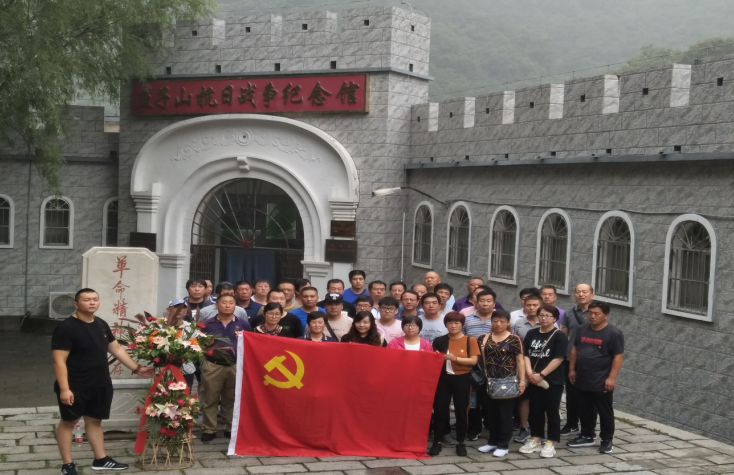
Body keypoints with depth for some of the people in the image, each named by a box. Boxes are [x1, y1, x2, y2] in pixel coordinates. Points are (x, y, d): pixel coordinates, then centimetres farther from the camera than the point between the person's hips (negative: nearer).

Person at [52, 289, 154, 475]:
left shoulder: (101, 324, 9)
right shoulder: (66, 327, -15)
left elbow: (116, 348, 18)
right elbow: (59, 361, -19)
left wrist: (136, 368, 16)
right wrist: (64, 389, -25)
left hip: (101, 385, 7)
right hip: (75, 387, -7)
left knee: (95, 420, 16)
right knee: (68, 422, 5)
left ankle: (101, 459, 26)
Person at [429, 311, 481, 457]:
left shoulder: (470, 340, -1)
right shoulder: (439, 341, 6)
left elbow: (473, 360, -9)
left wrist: (455, 358, -20)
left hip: (462, 379, -2)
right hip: (443, 378, 2)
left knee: (461, 411, 5)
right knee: (439, 410, 2)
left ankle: (461, 442, 15)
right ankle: (438, 441, 12)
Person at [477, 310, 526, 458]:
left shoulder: (514, 339, -3)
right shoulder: (486, 338, 8)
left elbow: (520, 361, -4)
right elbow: (481, 359, 17)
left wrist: (522, 381, -9)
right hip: (489, 382, 4)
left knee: (505, 413, 2)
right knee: (491, 412, 11)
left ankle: (504, 445, 9)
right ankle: (493, 441, 23)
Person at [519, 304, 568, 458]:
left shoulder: (560, 336, -7)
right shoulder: (531, 334, 8)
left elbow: (558, 359, -13)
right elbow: (526, 355, 6)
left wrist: (541, 374, -16)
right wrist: (529, 373, -9)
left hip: (553, 381, -5)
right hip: (533, 380, 5)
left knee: (552, 411, 1)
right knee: (535, 410, 11)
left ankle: (550, 443, 8)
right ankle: (535, 440, 21)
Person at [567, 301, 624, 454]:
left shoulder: (614, 333, -12)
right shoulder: (582, 329, 7)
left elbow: (618, 357, -13)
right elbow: (575, 349, 16)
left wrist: (612, 377, -18)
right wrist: (572, 369, 12)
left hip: (602, 382, -6)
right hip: (582, 380, 6)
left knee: (605, 412, 4)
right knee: (585, 411, 15)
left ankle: (607, 440, 15)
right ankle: (587, 437, 28)